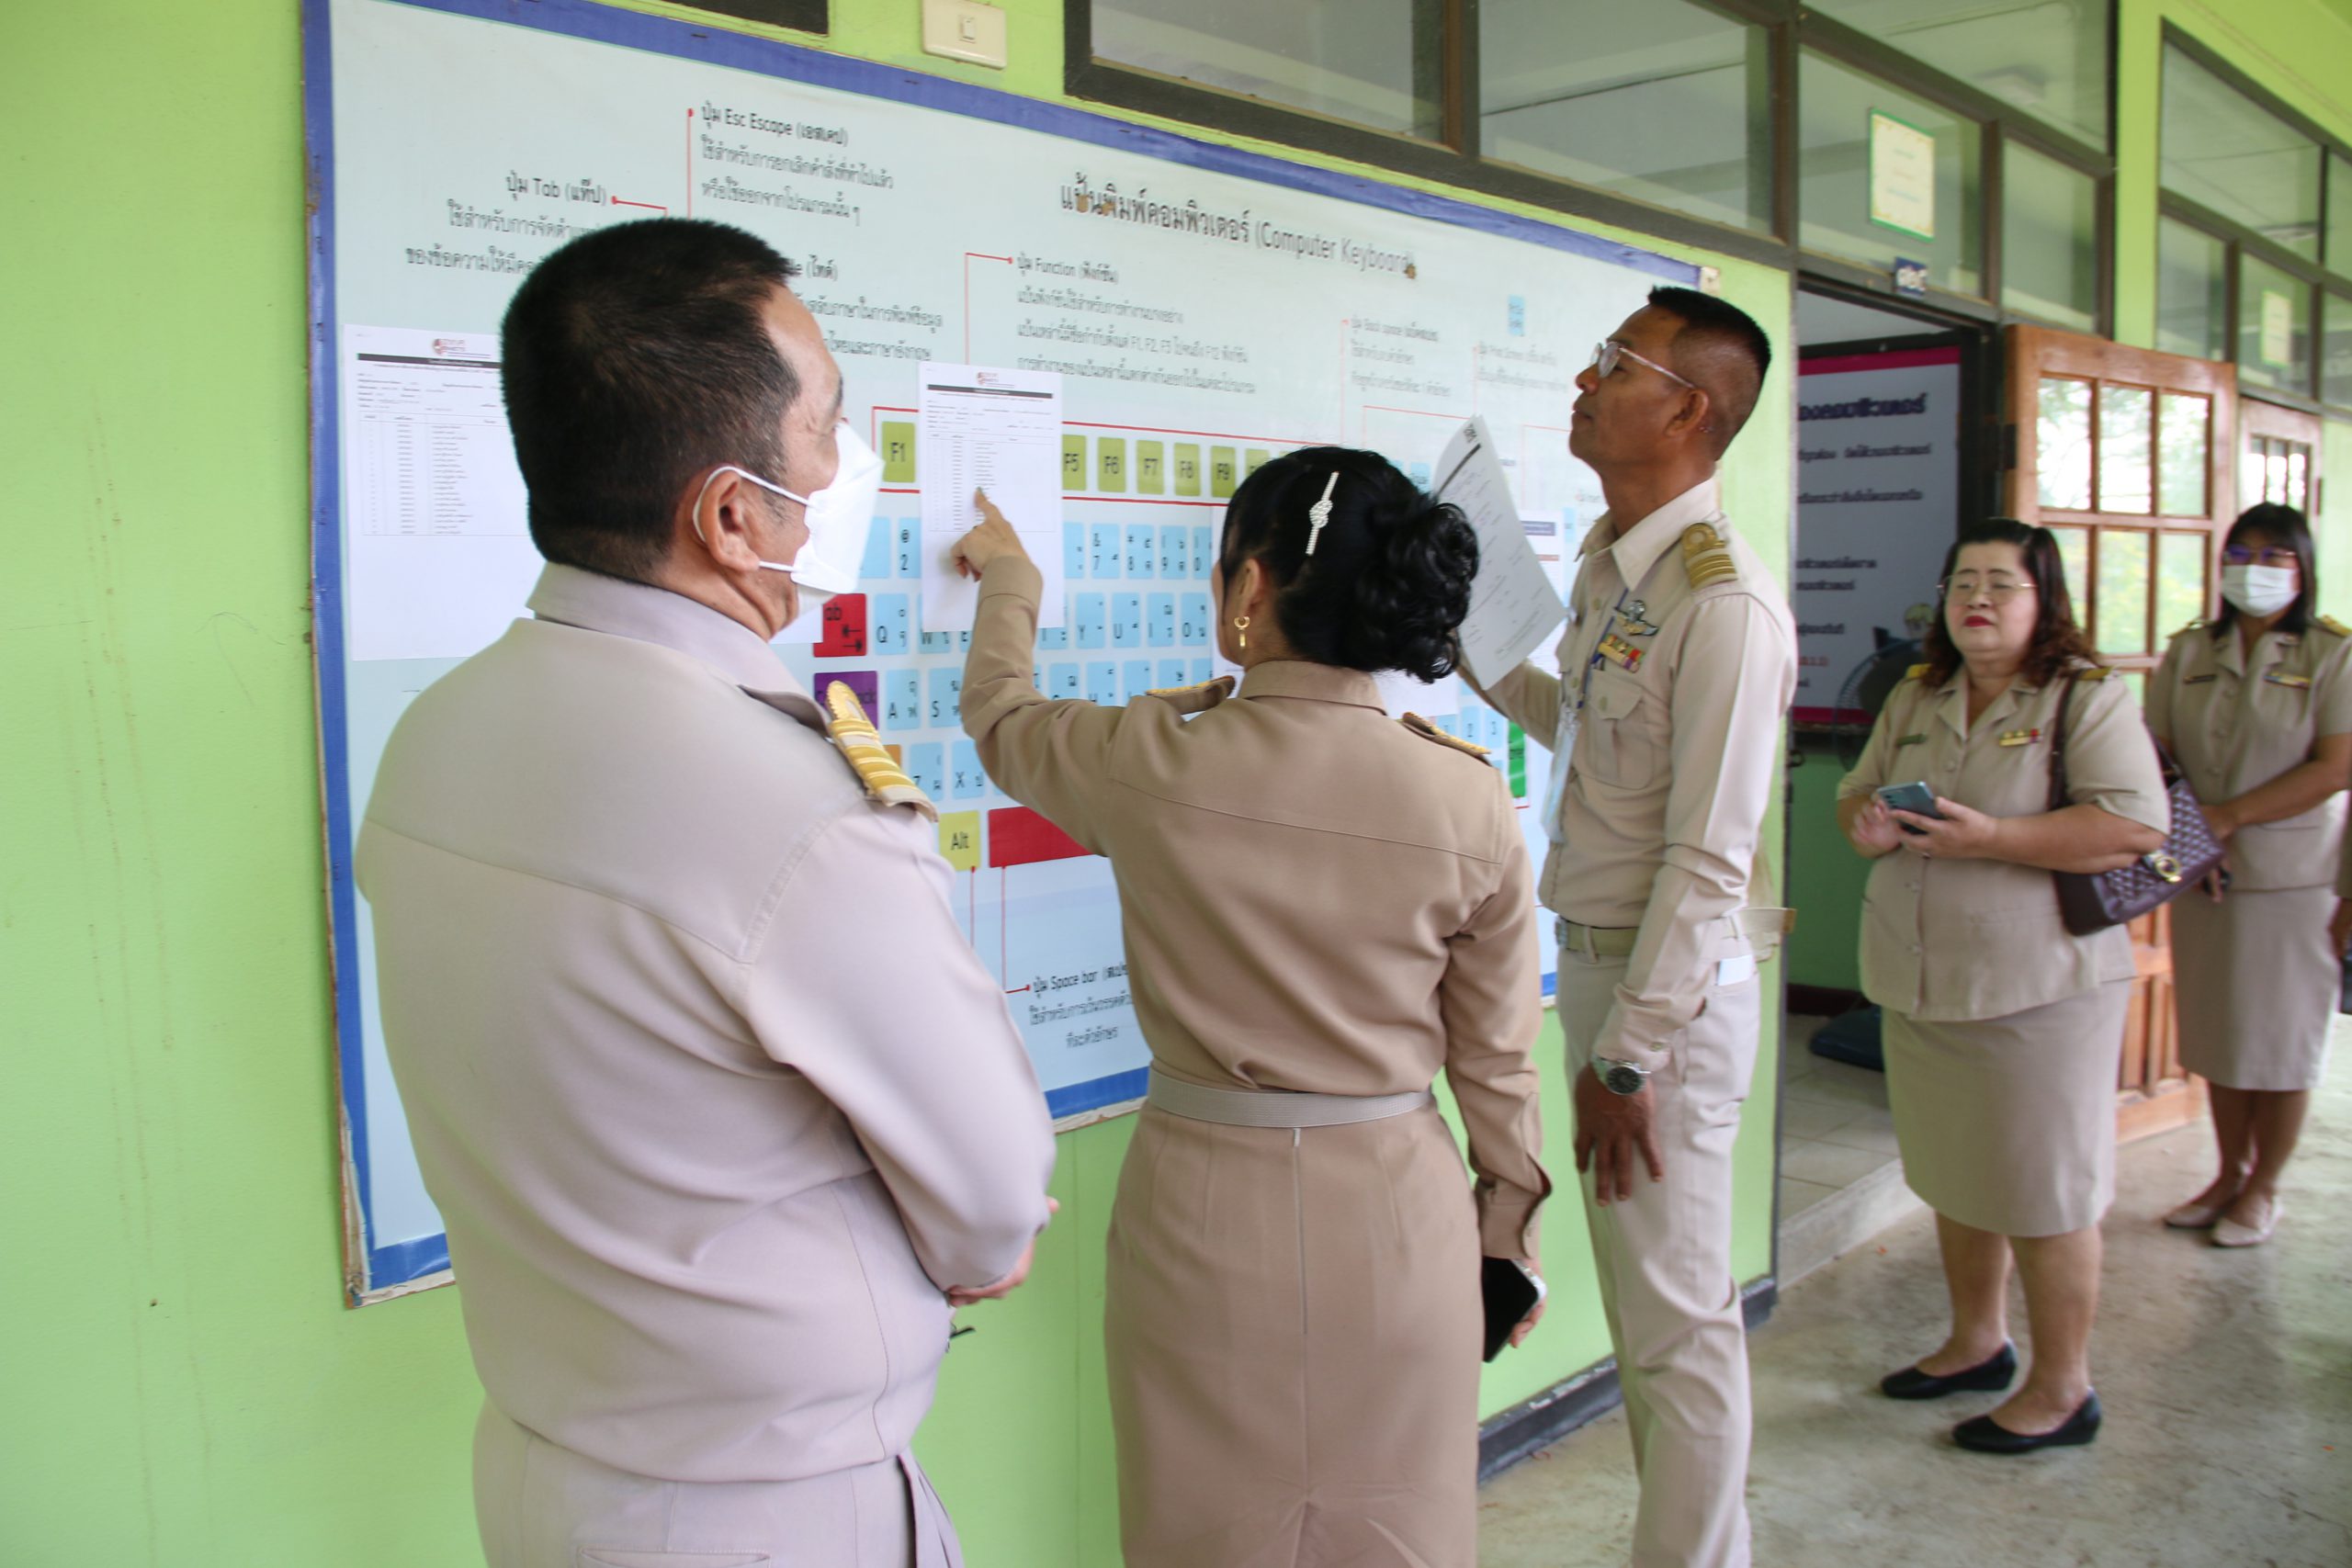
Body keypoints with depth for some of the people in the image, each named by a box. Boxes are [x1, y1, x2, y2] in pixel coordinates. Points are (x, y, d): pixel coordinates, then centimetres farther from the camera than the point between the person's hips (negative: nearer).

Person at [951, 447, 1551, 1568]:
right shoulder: (1469, 801, -12)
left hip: (1208, 1207, -1)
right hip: (1391, 1216, 1)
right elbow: (1495, 1061, -3)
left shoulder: (1152, 765, -15)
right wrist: (1509, 1232, 13)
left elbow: (999, 716, 8)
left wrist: (1008, 581, 27)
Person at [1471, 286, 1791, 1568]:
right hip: (1593, 954, 9)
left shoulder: (1723, 604, -20)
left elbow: (1706, 861, -21)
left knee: (1675, 1318, 4)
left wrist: (1628, 1056, -20)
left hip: (1670, 983, -9)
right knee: (1638, 1300, 21)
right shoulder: (1605, 564, 8)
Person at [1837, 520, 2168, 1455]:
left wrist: (1989, 838, -24)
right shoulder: (1914, 700, 13)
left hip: (2036, 989, -6)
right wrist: (1868, 824, -5)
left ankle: (2061, 1387, 16)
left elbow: (2138, 826, -18)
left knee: (2044, 1189, 1)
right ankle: (1977, 1342, 35)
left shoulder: (2089, 699, -7)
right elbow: (1857, 790, 20)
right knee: (1955, 1176, 17)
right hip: (1923, 986, 6)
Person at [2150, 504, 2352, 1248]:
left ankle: (2262, 1189, 20)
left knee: (2280, 1042, 5)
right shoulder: (2188, 652, 8)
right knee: (2217, 1034, 11)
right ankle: (2229, 1174, 26)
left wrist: (2228, 816, -17)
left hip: (2292, 879, -3)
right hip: (2201, 877, 3)